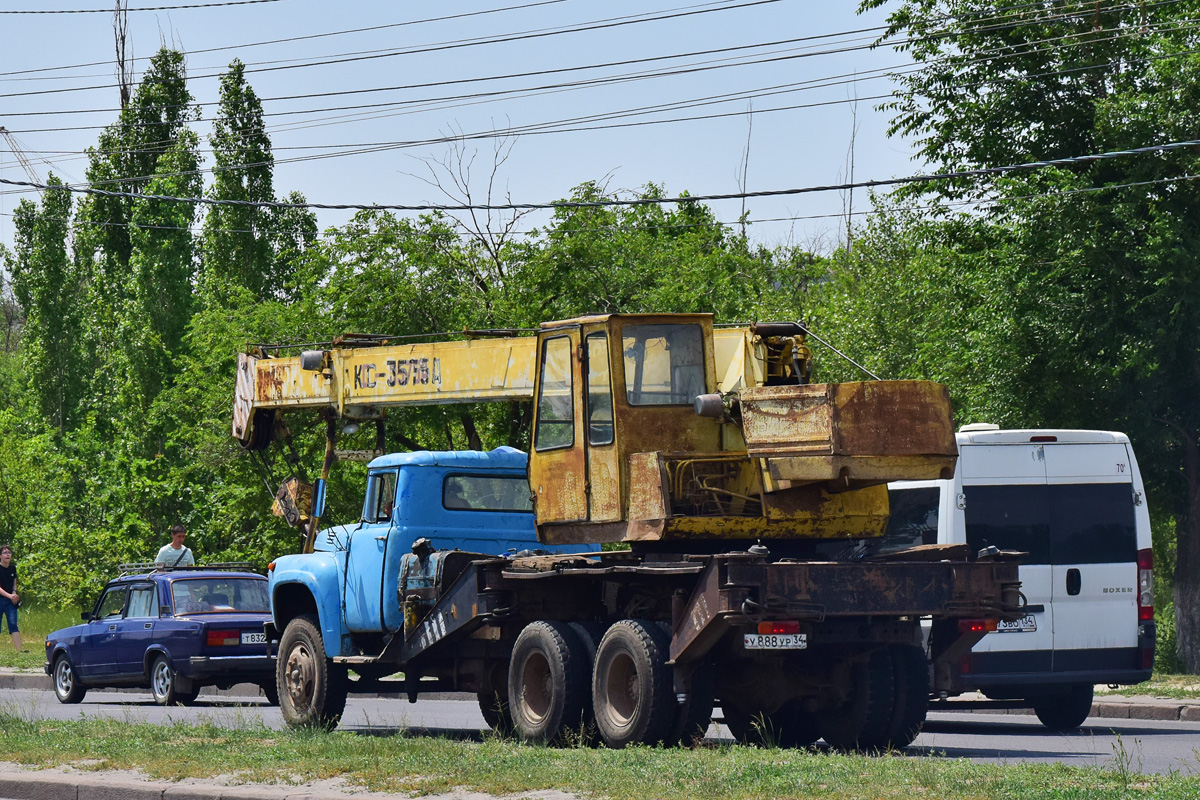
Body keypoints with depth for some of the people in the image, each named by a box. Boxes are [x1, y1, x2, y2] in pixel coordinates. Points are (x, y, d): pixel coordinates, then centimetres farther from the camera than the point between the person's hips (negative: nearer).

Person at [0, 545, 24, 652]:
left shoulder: (13, 568, 7)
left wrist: (14, 593, -1)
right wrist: (9, 595, -29)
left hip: (10, 602, 4)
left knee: (13, 624, -6)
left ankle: (20, 648, -14)